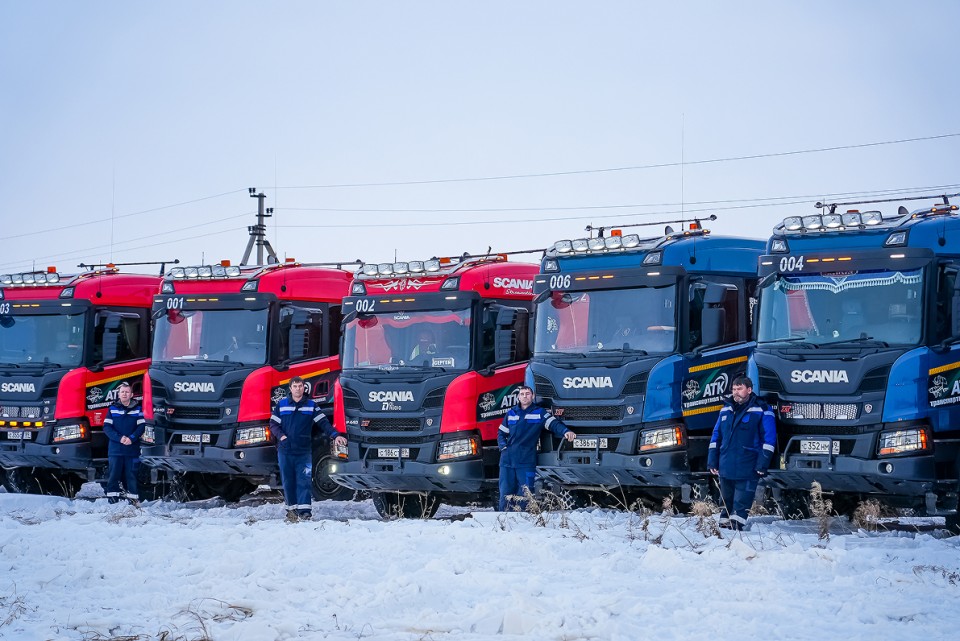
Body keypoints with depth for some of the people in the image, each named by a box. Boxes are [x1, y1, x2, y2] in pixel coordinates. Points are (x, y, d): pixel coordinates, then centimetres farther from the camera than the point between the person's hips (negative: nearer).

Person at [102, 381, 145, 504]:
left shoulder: (137, 409, 7)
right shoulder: (112, 409, 7)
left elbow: (141, 426, 2)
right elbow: (106, 427, 1)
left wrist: (131, 438, -14)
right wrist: (119, 438, -13)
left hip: (132, 449, 0)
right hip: (115, 449, 0)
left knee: (131, 475, 1)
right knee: (113, 475, 0)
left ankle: (133, 499, 6)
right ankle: (112, 499, 3)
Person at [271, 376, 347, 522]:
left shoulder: (311, 405, 7)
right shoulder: (282, 404, 8)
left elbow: (323, 422, 3)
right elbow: (273, 423, 9)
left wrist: (335, 435, -10)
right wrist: (281, 436, -8)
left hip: (304, 451, -1)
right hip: (285, 451, 1)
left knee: (304, 481, -9)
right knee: (288, 481, 4)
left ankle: (304, 510, -12)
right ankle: (292, 509, 13)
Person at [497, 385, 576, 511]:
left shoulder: (539, 413, 6)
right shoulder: (511, 413, 15)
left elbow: (553, 424, -7)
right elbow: (501, 433, 23)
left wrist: (565, 432, -27)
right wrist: (503, 447, 5)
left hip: (526, 462, -3)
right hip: (507, 460, 3)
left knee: (524, 495, -4)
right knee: (505, 494, 2)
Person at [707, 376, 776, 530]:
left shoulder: (762, 411, -2)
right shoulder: (726, 410, 15)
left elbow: (769, 439, -6)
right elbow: (716, 437, 18)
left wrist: (762, 465, -13)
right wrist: (712, 462, 11)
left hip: (747, 470, -5)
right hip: (725, 468, 5)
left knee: (740, 505, -6)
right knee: (726, 501, 13)